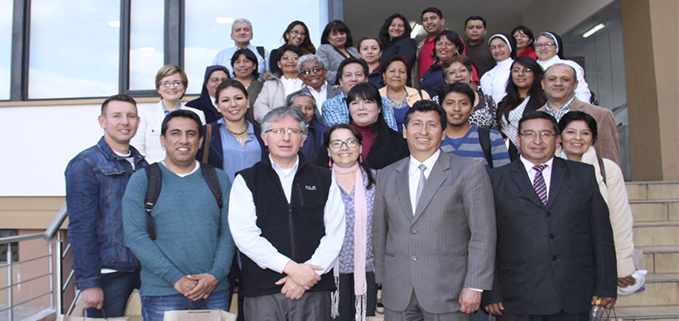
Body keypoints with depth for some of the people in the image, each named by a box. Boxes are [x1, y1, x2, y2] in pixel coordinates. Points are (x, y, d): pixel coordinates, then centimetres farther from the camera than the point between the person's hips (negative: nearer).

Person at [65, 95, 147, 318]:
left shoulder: (141, 164, 12)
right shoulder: (85, 165, -7)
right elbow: (80, 229, -12)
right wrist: (88, 283, -15)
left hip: (143, 271, 6)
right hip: (109, 274, -6)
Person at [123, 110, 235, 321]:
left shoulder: (218, 180, 9)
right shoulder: (142, 180, 2)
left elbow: (228, 232, 4)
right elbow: (135, 237, -6)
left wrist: (215, 275, -11)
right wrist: (176, 279, -13)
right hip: (161, 295, -2)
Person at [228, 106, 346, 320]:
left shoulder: (323, 179, 11)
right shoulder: (246, 180, 6)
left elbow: (335, 233, 4)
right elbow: (244, 234, -5)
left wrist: (310, 271, -9)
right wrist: (290, 267, -12)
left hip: (314, 290, 1)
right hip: (262, 291, -1)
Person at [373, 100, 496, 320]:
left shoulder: (470, 172, -1)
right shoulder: (387, 176, 10)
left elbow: (483, 234, -5)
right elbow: (380, 232, 13)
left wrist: (475, 286, -10)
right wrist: (381, 281, 10)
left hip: (449, 294, -3)